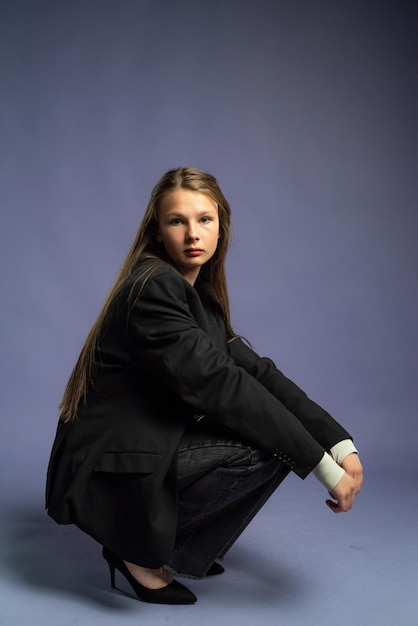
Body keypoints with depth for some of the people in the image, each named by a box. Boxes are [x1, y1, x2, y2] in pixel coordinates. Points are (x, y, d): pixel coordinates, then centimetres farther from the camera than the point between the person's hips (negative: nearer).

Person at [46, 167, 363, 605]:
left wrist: (339, 442, -10)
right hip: (107, 472, -9)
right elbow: (218, 385, -25)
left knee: (282, 432, 7)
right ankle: (141, 553, -2)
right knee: (271, 448, -16)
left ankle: (166, 539, 13)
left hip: (148, 448, 9)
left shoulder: (200, 293, 9)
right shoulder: (153, 287, -19)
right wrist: (323, 467, -23)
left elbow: (255, 370, 1)